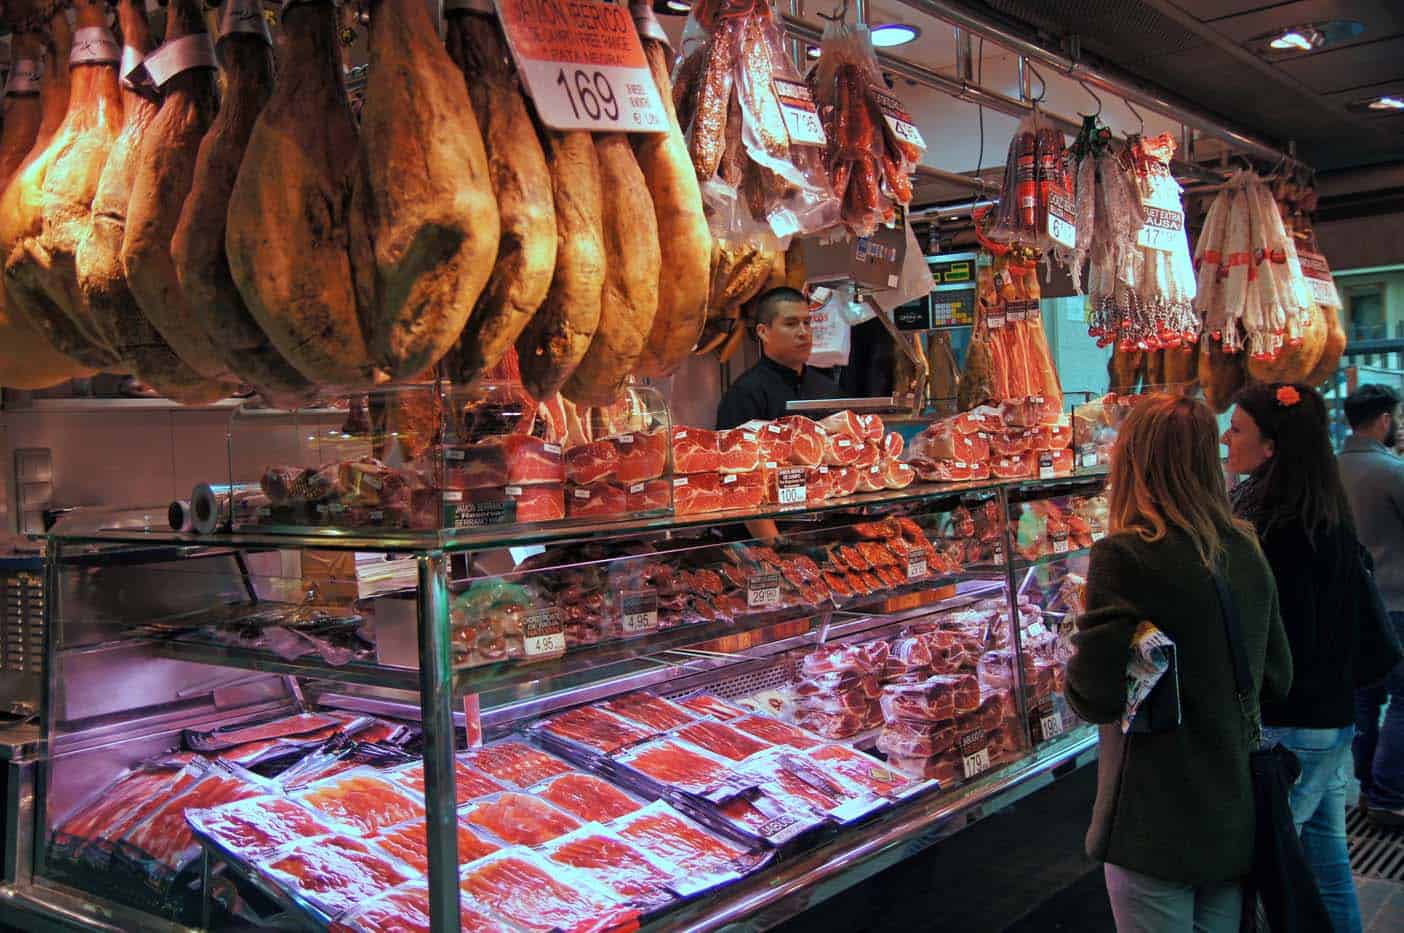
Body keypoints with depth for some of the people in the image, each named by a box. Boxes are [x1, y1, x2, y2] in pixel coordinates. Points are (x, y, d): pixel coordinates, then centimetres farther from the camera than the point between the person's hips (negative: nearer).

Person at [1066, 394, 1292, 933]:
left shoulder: (1126, 556, -19)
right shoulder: (1246, 550, 2)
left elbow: (1095, 697, -20)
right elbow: (1276, 679, 10)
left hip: (1158, 828, -6)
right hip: (1236, 821, 7)